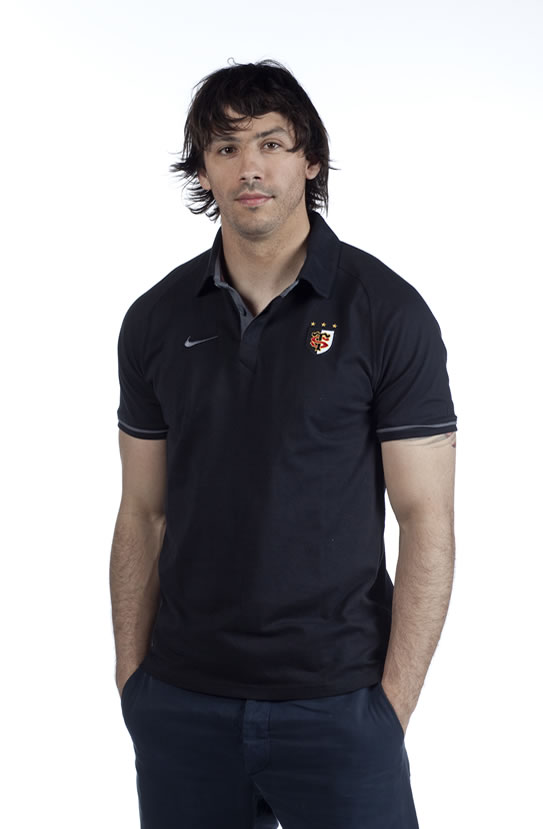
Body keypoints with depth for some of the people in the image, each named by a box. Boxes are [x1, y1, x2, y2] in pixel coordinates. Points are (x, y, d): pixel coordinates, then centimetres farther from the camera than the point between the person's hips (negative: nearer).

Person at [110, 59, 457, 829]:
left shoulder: (387, 311, -6)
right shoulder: (156, 319, 4)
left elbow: (426, 521, -6)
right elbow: (143, 515, 8)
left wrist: (393, 706, -10)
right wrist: (131, 680, 3)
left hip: (336, 702, -2)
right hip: (182, 704, 3)